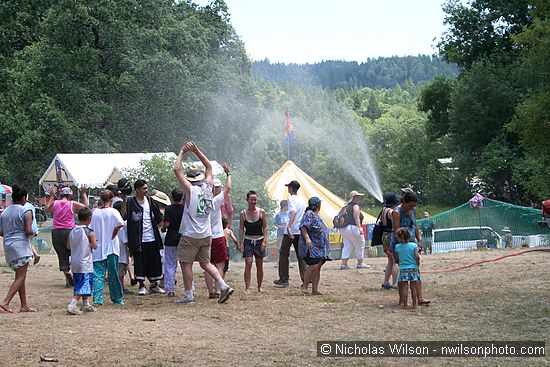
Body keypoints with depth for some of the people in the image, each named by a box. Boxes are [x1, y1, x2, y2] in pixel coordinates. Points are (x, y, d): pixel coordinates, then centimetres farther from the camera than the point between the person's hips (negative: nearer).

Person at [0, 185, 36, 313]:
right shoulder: (26, 211, -9)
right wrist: (32, 233, 5)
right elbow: (28, 231, -17)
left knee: (21, 277, 15)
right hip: (21, 246, -7)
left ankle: (24, 306, 16)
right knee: (20, 278, -5)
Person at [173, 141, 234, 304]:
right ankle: (224, 286, 1)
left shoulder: (190, 189, -12)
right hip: (206, 234, 6)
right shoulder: (208, 187, 3)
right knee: (205, 262, 14)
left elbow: (177, 169, -12)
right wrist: (197, 151, 15)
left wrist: (182, 152, -1)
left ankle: (188, 295, 5)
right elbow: (209, 167, 17)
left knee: (186, 264, 4)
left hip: (190, 235, -6)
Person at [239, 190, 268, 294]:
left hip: (259, 240, 1)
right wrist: (241, 243, -4)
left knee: (259, 265, 7)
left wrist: (264, 241, -7)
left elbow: (265, 227, 1)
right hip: (248, 241, -1)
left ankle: (259, 286, 21)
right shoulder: (243, 213, -1)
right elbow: (241, 229, 2)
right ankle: (247, 288, -11)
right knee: (248, 264, -11)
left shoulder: (261, 212, -1)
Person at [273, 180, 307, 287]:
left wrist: (289, 226, -35)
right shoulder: (302, 200, 14)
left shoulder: (291, 198, -9)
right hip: (301, 231, 7)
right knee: (301, 256, 8)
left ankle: (284, 279, 5)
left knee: (284, 254, 5)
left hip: (290, 231, -6)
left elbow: (294, 211, -26)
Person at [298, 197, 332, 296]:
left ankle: (315, 290, 2)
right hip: (311, 246, -10)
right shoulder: (309, 214, -7)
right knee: (313, 266, -18)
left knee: (318, 268, 3)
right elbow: (303, 227, -19)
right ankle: (304, 286, -9)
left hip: (319, 246, 10)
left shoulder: (316, 215, 22)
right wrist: (307, 238, -31)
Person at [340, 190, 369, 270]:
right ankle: (360, 263, 10)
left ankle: (344, 263, 0)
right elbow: (356, 217, -17)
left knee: (347, 246, 8)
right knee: (359, 245, 5)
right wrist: (359, 227, -22)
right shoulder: (356, 206, -6)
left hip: (344, 229, 8)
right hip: (353, 227, -8)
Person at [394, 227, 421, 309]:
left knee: (404, 288, 2)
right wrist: (418, 262, 11)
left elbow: (396, 258, 7)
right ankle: (415, 304, 9)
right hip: (413, 268, 0)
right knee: (413, 287, 6)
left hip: (403, 269, 0)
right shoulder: (414, 245, -3)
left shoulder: (397, 247, -2)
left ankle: (404, 304, 2)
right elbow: (417, 257, -7)